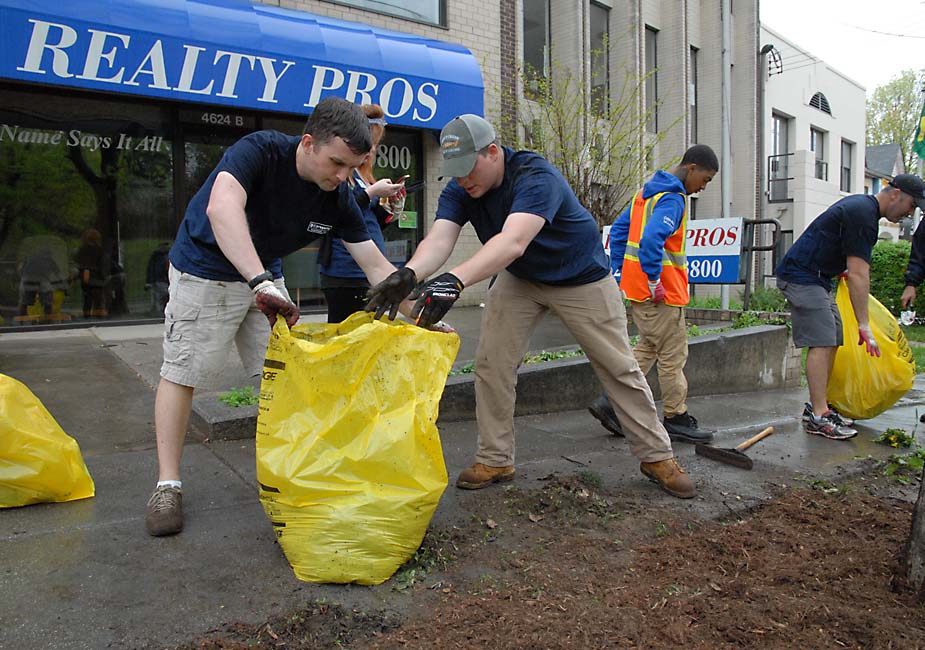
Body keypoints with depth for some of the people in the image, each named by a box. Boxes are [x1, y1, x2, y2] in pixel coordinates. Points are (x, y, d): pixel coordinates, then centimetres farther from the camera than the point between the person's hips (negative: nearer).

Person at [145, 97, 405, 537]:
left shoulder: (339, 198, -13)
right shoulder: (260, 151, -29)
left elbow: (376, 267, -11)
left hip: (265, 277, 5)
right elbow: (222, 207, -49)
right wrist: (260, 281, -60)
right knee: (181, 373, -2)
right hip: (204, 272, -5)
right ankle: (167, 485, 9)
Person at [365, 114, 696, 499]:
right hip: (519, 280, 5)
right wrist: (409, 275, -54)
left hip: (582, 278, -5)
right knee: (491, 364, -4)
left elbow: (513, 241, -51)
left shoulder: (536, 177, -35)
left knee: (619, 368, 0)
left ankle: (657, 456, 16)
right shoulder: (459, 190, -16)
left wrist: (455, 280, -66)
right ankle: (495, 460, 10)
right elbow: (439, 239, -32)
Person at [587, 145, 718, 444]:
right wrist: (655, 281, -23)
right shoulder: (673, 199, -15)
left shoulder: (647, 191, 15)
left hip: (636, 288, 9)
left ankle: (611, 402, 14)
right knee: (673, 357, 4)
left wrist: (620, 272, 17)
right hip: (661, 295, -9)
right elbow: (651, 239, -31)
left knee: (648, 349, 18)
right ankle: (676, 419, 16)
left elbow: (618, 229, 19)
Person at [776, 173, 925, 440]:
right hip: (802, 276, -11)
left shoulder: (861, 204, 15)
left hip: (818, 278, 11)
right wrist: (864, 325, -21)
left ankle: (817, 405, 14)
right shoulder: (863, 215, -17)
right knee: (821, 343, -15)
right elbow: (858, 275, -21)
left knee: (832, 341, 9)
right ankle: (818, 417, -16)